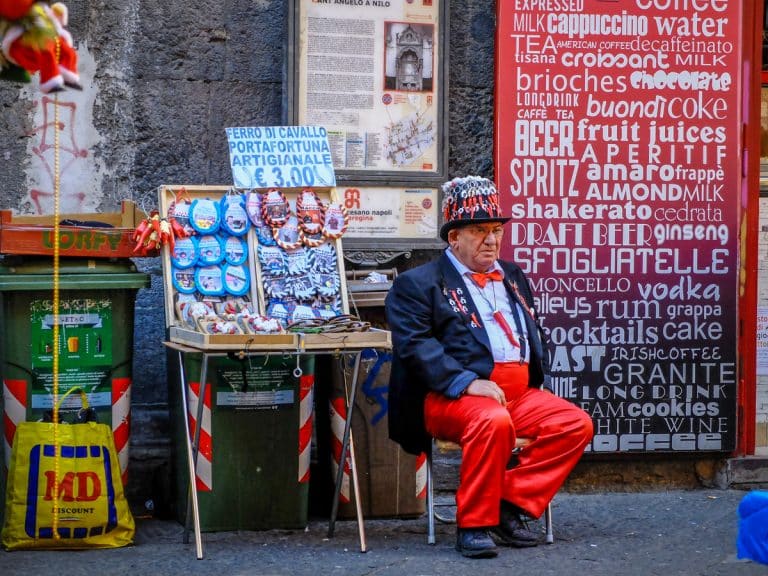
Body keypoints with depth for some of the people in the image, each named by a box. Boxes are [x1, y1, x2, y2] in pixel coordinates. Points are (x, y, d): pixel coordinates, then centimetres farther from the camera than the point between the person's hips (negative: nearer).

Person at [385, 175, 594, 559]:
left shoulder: (514, 278, 25)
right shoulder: (417, 284, 3)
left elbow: (535, 335, 29)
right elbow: (416, 344, -10)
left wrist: (537, 377, 8)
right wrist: (467, 382, -22)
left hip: (521, 393, 7)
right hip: (451, 397, -7)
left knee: (576, 423, -15)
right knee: (493, 421, -37)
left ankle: (510, 505, -10)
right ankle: (474, 524, -22)